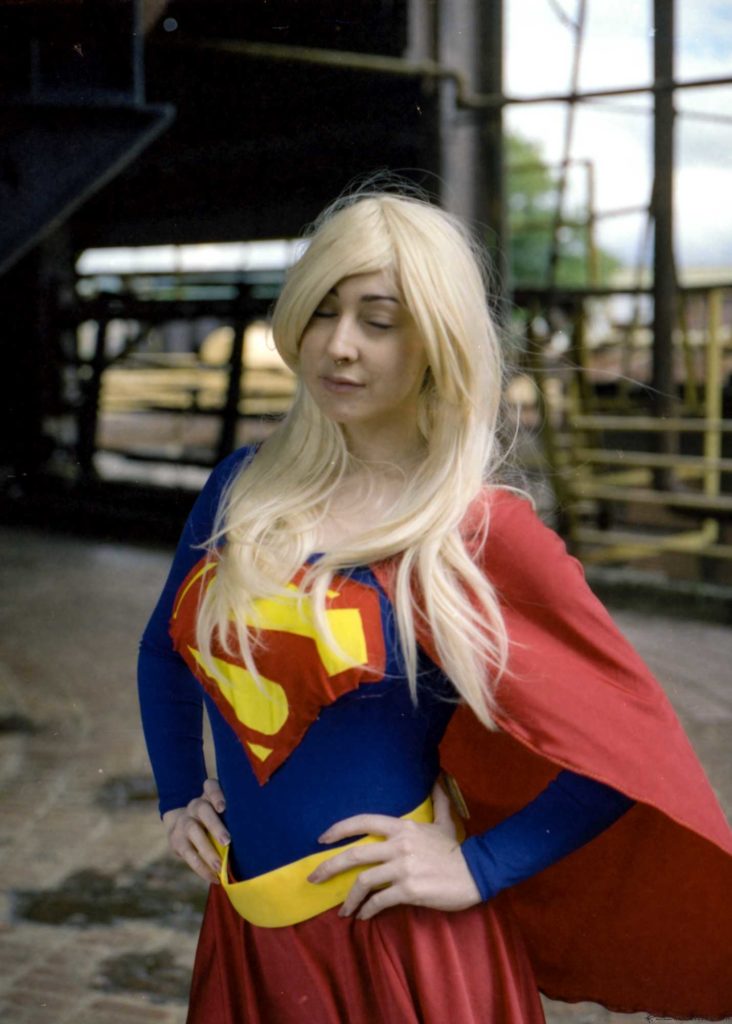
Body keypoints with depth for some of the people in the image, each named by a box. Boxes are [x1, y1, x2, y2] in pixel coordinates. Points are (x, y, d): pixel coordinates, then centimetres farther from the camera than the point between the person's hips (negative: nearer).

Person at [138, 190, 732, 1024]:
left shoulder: (480, 531, -13)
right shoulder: (241, 488, 2)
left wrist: (479, 867, -13)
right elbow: (165, 650, 20)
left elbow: (633, 743, -11)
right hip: (246, 933, 5)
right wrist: (176, 797, 11)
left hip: (397, 944, -4)